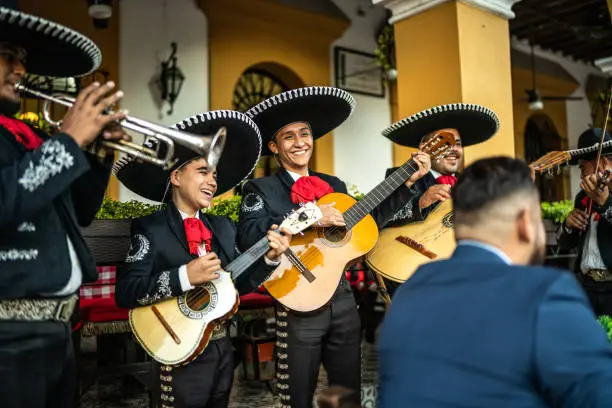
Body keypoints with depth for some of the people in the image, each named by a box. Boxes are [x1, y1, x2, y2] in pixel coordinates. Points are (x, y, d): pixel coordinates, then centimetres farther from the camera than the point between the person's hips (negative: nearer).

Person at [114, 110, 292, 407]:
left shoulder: (224, 226, 7)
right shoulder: (150, 229, -12)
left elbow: (237, 284, 9)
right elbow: (125, 293, -21)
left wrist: (269, 258, -6)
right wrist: (184, 277, -29)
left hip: (223, 347, 7)